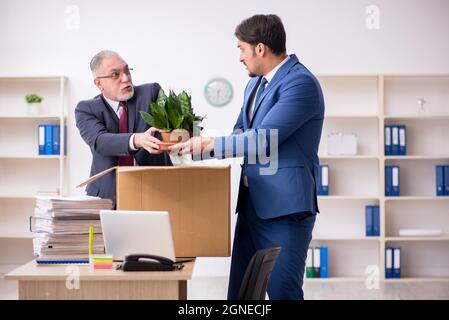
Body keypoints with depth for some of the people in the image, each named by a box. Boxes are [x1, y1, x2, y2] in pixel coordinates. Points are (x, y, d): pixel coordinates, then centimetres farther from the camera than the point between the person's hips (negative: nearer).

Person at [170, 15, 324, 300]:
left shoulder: (300, 82, -14)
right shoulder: (256, 83, 16)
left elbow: (264, 139, -20)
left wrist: (208, 145, -14)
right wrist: (195, 146, 6)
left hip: (285, 208, -9)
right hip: (252, 204, 9)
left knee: (282, 290, -4)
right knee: (239, 289, 11)